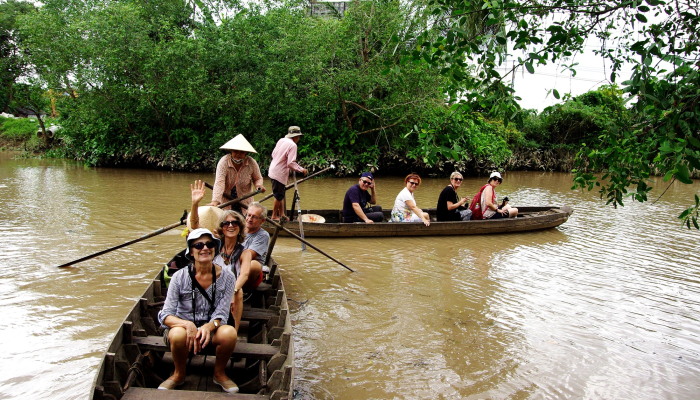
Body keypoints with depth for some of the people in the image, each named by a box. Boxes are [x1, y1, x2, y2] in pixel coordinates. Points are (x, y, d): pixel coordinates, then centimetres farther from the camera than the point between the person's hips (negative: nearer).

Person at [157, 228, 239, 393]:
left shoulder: (226, 277, -8)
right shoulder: (180, 277, -11)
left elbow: (221, 314, -10)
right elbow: (165, 315, -14)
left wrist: (208, 326, -33)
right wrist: (188, 325, -34)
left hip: (211, 329, 1)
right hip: (182, 326, -1)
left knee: (229, 333, -32)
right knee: (177, 334, -36)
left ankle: (219, 373, 0)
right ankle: (179, 374, -2)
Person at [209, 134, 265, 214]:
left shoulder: (252, 163, -13)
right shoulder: (223, 162, -21)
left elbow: (258, 178, 5)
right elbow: (219, 182, -34)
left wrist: (259, 185, -20)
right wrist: (215, 201, -47)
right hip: (226, 201, -1)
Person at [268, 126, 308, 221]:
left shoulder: (281, 140, 7)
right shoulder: (292, 145, -17)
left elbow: (273, 154, 16)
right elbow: (291, 163, -22)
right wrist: (301, 170, -11)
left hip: (273, 171, 9)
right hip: (279, 174, -9)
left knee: (281, 194, 17)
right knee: (279, 196, 4)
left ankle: (281, 214, 24)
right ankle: (274, 216, 15)